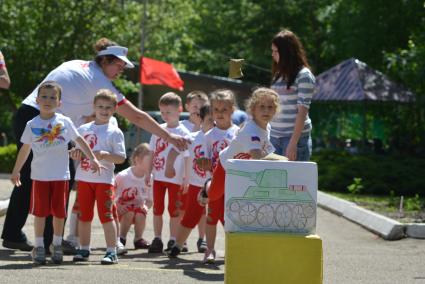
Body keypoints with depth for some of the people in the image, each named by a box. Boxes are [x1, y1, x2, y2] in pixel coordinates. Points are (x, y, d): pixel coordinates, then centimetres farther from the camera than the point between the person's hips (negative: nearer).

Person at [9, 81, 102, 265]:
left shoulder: (64, 122, 1)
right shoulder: (32, 125, 1)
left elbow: (80, 140, 9)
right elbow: (25, 149, 10)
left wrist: (93, 159, 5)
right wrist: (16, 171, 15)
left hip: (61, 175, 0)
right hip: (39, 175, 0)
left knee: (59, 212, 4)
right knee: (40, 212, 1)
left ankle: (57, 246, 17)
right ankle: (39, 247, 10)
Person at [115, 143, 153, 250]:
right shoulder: (123, 176, -19)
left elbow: (150, 200, 3)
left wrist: (146, 206, -18)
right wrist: (118, 206, -28)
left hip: (139, 208, 2)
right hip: (122, 211, -2)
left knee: (140, 213, -30)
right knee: (130, 211, -33)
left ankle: (138, 239, -6)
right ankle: (121, 238, -11)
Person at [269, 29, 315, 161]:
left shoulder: (304, 76, -5)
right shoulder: (278, 75, 15)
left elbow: (302, 112, -11)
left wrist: (293, 143, -17)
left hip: (296, 136, -6)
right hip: (275, 136, 6)